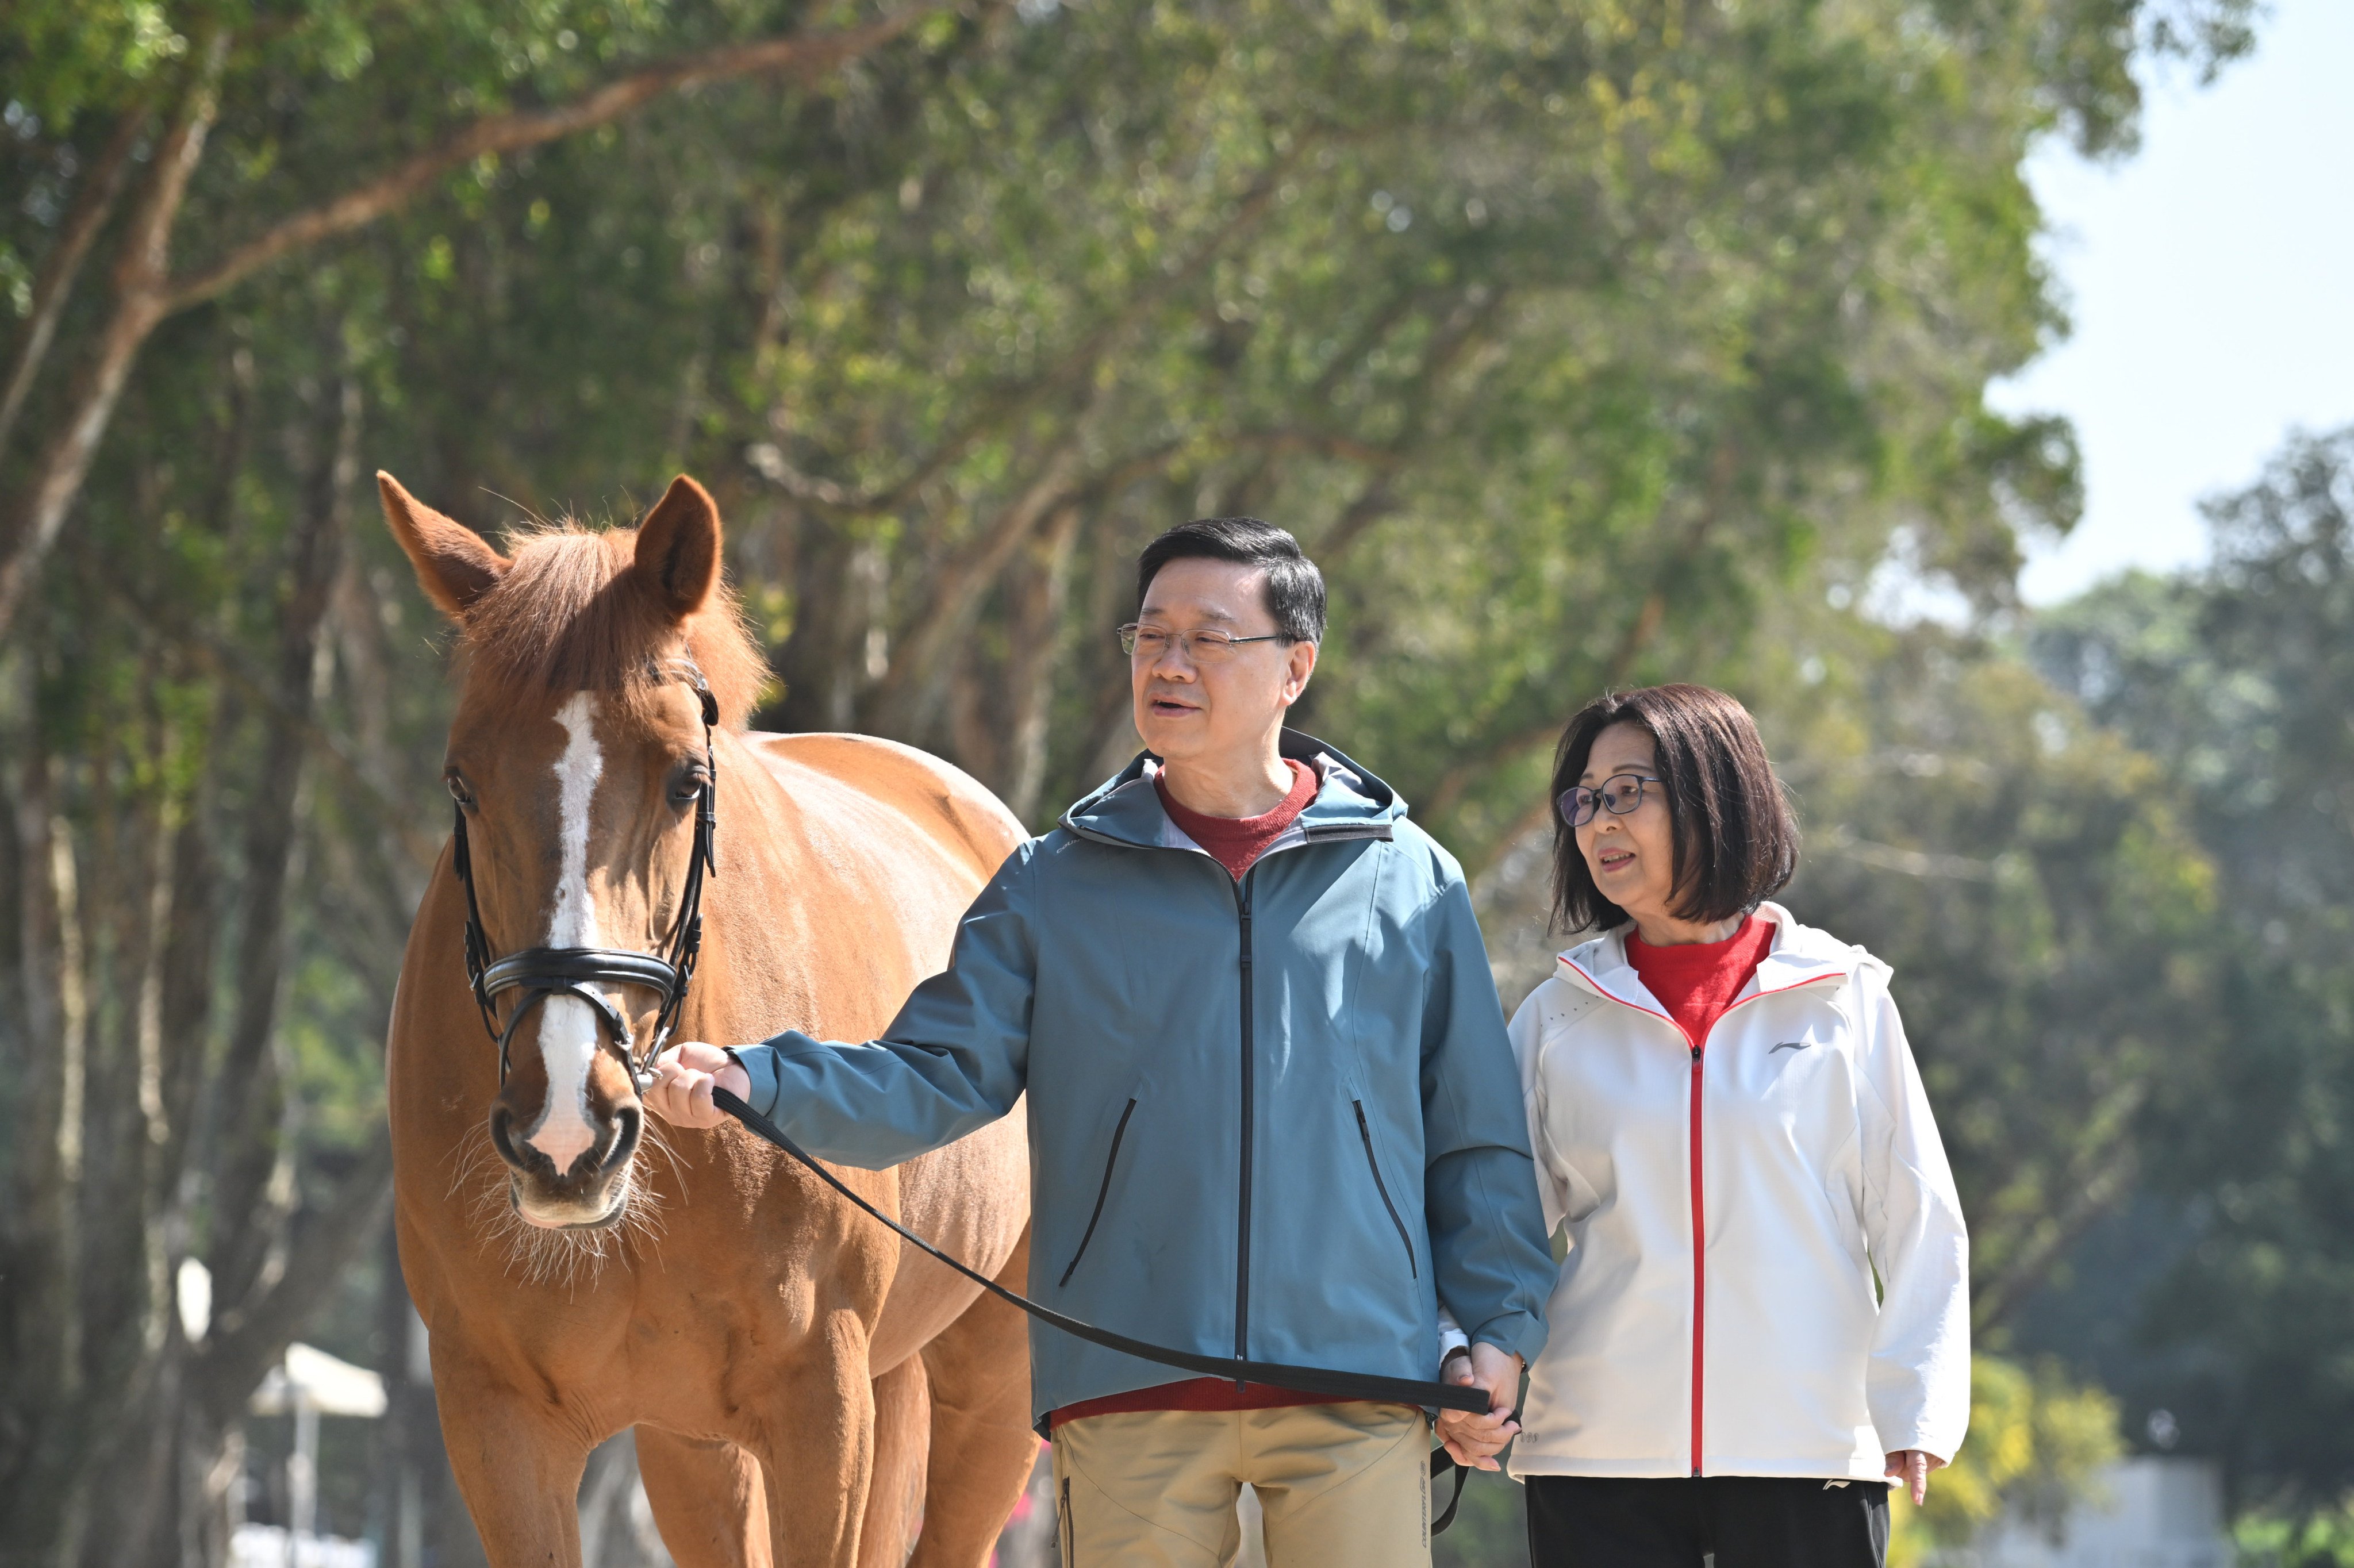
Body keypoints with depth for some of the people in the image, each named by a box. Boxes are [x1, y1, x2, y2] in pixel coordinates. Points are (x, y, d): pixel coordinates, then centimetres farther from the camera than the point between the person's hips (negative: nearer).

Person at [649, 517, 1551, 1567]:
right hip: (1132, 1400, 0)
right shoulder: (1056, 887, 9)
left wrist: (1499, 1327, 4)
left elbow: (1477, 1136, 12)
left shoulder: (1410, 879, 8)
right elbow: (937, 1079, 2)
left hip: (1361, 1393, 0)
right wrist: (754, 1082, -14)